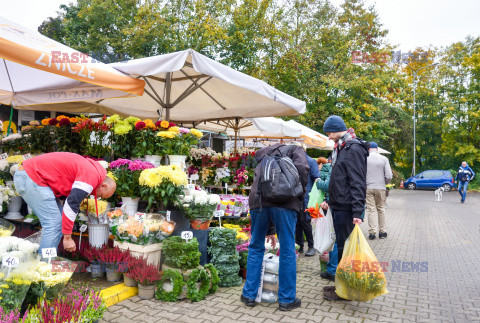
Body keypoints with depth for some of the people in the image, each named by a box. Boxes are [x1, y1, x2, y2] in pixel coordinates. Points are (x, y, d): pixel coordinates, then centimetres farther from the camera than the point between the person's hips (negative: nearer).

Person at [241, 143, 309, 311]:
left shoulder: (263, 161, 36)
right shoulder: (294, 149, 22)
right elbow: (302, 167, -4)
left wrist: (269, 231, 40)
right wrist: (300, 197, 7)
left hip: (258, 201, 5)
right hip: (284, 202, -4)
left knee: (256, 247, 19)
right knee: (287, 251, 9)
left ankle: (249, 294, 28)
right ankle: (287, 299, 21)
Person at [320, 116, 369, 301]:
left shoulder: (354, 149, -14)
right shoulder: (340, 149, 17)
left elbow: (358, 183, -21)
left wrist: (358, 212, -26)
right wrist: (330, 200, 22)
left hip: (346, 209, -10)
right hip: (338, 207, 10)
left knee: (345, 247, -1)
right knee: (341, 246, 16)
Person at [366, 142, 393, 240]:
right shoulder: (384, 159, 0)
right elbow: (389, 176, -4)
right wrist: (385, 183, 15)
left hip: (368, 188, 0)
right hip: (380, 188, 1)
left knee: (371, 210, 3)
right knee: (381, 209, 11)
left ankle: (372, 232, 2)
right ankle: (382, 231, 17)